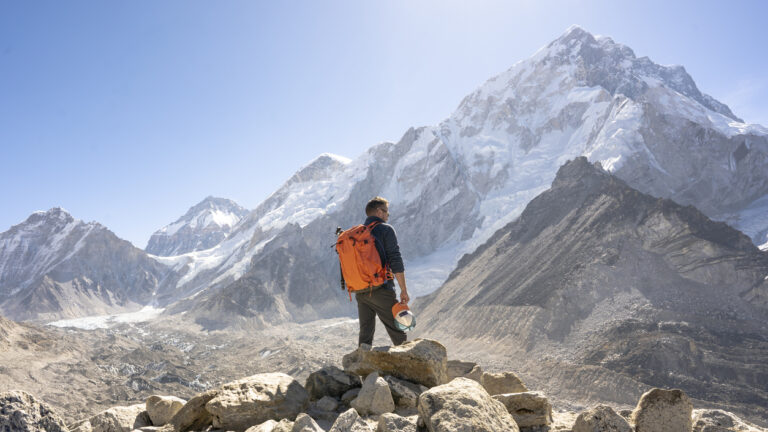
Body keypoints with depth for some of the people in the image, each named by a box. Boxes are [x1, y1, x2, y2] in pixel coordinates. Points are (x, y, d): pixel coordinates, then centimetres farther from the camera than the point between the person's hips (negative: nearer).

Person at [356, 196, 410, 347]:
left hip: (360, 293, 6)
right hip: (381, 290, -6)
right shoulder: (386, 229, -5)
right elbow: (396, 261, -13)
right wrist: (404, 289, -9)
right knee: (398, 332, 5)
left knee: (365, 333, 11)